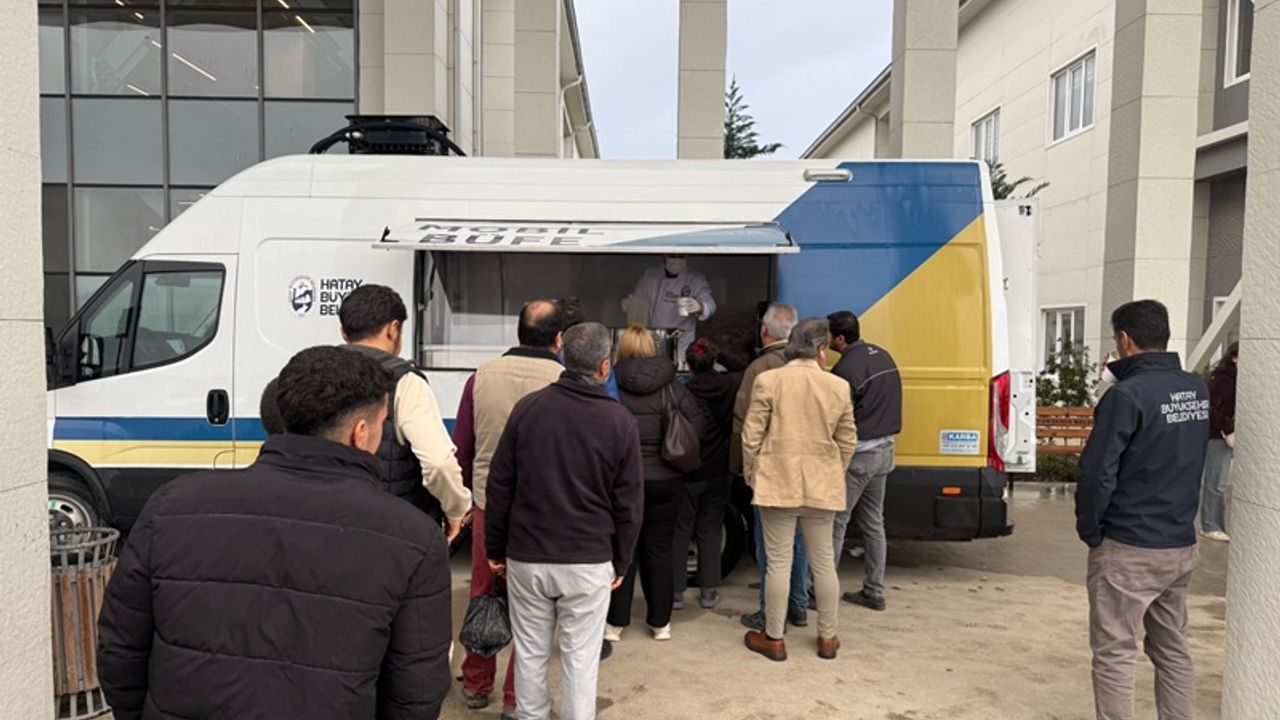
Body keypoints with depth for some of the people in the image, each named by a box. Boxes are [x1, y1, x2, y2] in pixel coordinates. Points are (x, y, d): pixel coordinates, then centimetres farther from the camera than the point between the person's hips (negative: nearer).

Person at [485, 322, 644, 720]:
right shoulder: (621, 421, -6)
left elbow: (500, 484, 0)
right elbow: (628, 503, -3)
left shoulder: (527, 407, -3)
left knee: (530, 652, 15)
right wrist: (621, 561, 9)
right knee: (581, 658, 9)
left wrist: (495, 546, 10)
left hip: (526, 555, 2)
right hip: (590, 561, -1)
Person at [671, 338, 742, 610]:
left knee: (680, 531, 9)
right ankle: (708, 591, 17)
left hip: (688, 473, -2)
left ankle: (676, 591, 10)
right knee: (710, 529, 14)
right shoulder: (730, 384, -9)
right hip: (719, 472, 3)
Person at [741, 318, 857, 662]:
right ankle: (827, 638, 26)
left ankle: (774, 639, 17)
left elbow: (751, 435, -7)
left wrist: (751, 474, 7)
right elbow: (847, 441, 5)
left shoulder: (768, 381, -8)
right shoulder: (839, 387, -1)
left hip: (777, 483, -2)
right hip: (821, 486, 2)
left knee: (779, 562, 6)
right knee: (823, 561, 14)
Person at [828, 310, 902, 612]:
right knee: (873, 522, 15)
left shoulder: (847, 369, -21)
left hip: (857, 455, -9)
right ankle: (874, 592, 22)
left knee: (836, 522, 1)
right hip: (883, 450, 9)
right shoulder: (883, 356, 7)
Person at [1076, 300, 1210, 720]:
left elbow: (1097, 473, -19)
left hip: (1128, 550, -7)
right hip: (1182, 546, 7)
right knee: (1173, 650, 19)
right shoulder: (1197, 390, 4)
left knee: (1114, 653, 4)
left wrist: (1089, 530, -6)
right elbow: (1189, 460, 13)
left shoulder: (1129, 394, -19)